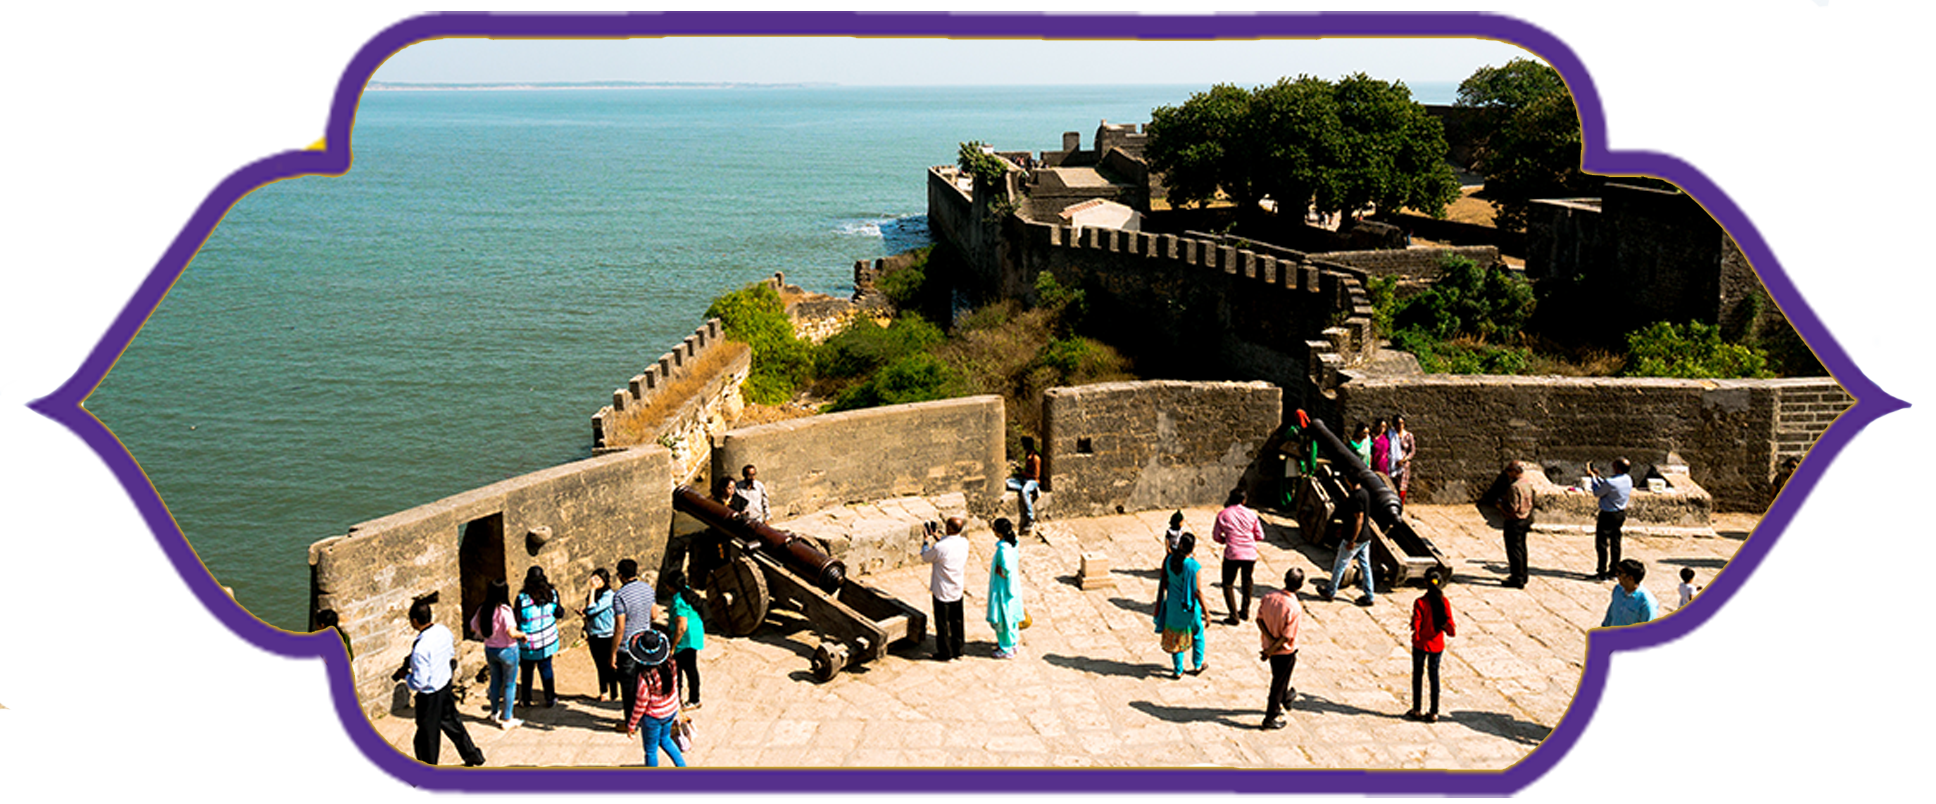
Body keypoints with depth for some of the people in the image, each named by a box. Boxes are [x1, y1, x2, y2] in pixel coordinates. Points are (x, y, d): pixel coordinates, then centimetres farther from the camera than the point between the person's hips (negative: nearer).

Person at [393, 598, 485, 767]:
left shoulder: (421, 648, -32)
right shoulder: (444, 631, -8)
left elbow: (419, 682, -28)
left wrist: (405, 676, -8)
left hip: (430, 697, -8)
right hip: (446, 683, 8)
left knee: (427, 736, 11)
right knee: (450, 722, 28)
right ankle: (473, 756, 42)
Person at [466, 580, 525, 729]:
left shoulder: (482, 610, -4)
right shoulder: (504, 610, -23)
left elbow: (473, 627, 7)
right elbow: (511, 633, -30)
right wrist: (522, 634, -10)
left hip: (490, 649, 6)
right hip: (507, 650, -6)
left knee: (495, 681, 24)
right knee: (509, 685, 8)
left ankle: (495, 712, 39)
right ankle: (507, 719, 15)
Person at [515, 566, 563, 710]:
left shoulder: (522, 598, -17)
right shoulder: (552, 594, -8)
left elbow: (517, 621, -12)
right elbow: (560, 613, 3)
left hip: (528, 642, -2)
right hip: (547, 640, 2)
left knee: (527, 670, 13)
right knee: (546, 668, 13)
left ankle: (525, 699, 23)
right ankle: (550, 699, 17)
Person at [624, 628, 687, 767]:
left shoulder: (645, 678, -33)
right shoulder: (669, 666, -16)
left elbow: (640, 705, -22)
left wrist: (631, 725, -7)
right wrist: (676, 711, 18)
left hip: (653, 718, -6)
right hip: (671, 711, 6)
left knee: (651, 751, 16)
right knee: (665, 739, 32)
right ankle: (682, 766, 39)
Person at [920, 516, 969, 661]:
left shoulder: (940, 547, -28)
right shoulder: (964, 542, -8)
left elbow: (926, 557, -7)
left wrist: (925, 541, 7)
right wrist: (936, 536, 15)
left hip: (942, 592, -6)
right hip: (957, 589, 6)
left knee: (942, 623, 9)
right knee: (956, 622, 18)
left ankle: (946, 654, 19)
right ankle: (958, 651, 29)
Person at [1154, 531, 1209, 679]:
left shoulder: (1169, 560, -12)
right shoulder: (1194, 566, -25)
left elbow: (1164, 582, 1)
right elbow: (1198, 591, -22)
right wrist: (1206, 612, -13)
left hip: (1172, 604, 4)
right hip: (1189, 607, -3)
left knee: (1175, 636, 17)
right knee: (1197, 633, 22)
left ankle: (1178, 670, 25)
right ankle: (1197, 665, 35)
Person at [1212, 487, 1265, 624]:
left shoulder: (1223, 514, -2)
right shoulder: (1251, 514, 3)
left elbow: (1216, 536, 1)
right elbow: (1260, 536, 7)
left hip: (1232, 555, -3)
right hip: (1250, 554, 3)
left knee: (1228, 584, 10)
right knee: (1247, 582, 24)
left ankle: (1234, 616, 2)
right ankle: (1245, 612, 33)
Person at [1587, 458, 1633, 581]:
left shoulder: (1611, 482, -28)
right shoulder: (1628, 480, -1)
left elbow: (1597, 493, -12)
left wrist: (1593, 477, -3)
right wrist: (1597, 476, 14)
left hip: (1608, 515, -8)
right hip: (1621, 514, 8)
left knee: (1602, 543, 2)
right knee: (1615, 542, 15)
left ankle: (1602, 573, 6)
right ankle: (1614, 571, 22)